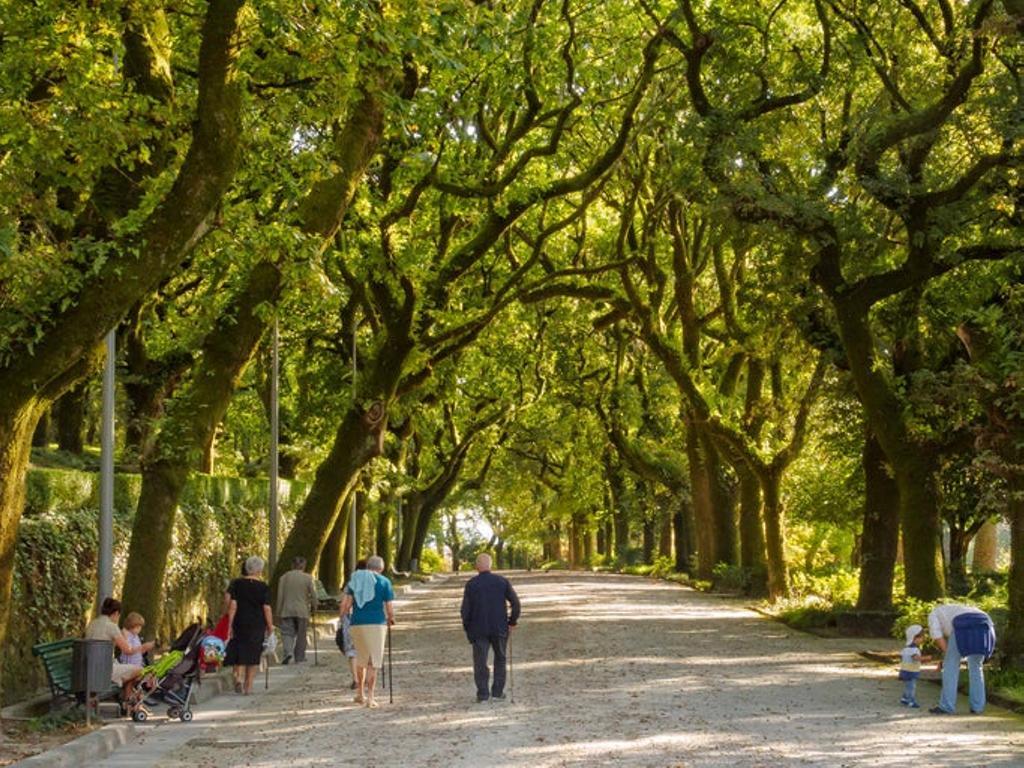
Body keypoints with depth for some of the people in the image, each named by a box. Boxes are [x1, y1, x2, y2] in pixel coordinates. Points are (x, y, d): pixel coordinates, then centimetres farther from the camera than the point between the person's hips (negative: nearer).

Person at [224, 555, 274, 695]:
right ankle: (248, 686, 9)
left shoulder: (236, 584, -3)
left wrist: (230, 626, -2)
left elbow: (233, 606, -5)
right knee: (253, 655, 8)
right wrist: (270, 626, 3)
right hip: (257, 625, -1)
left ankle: (238, 677, -4)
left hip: (240, 624, 1)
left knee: (239, 652, 15)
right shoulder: (263, 587, -6)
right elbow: (267, 609, -7)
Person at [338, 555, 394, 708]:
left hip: (357, 624, 4)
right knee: (373, 662, 1)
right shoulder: (384, 582, 0)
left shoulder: (355, 579, 9)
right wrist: (390, 619, 17)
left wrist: (342, 616, 16)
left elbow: (344, 604, -1)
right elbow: (389, 609, -2)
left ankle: (360, 693, 29)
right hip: (376, 624, -4)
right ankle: (370, 697, -3)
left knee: (361, 659, 20)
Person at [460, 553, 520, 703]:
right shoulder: (502, 581, -1)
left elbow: (465, 609, -5)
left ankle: (483, 694, -1)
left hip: (479, 630, -1)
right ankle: (497, 692, 13)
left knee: (480, 662, 5)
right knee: (500, 659, 16)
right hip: (500, 628, 1)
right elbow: (515, 602, -3)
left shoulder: (471, 584, -5)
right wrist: (512, 621, 9)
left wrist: (467, 628, 7)